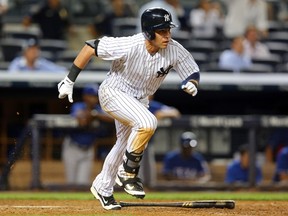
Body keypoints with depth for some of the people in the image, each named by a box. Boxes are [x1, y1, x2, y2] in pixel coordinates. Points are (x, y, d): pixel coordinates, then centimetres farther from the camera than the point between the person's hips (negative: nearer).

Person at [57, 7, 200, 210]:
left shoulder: (175, 50, -21)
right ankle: (127, 173, -10)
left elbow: (193, 71, -7)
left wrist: (192, 84, -32)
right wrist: (69, 80, -25)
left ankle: (103, 187, 43)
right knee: (147, 123, -30)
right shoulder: (130, 46, -33)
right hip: (114, 92, -6)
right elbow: (91, 47, -27)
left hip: (139, 100, 6)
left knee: (126, 144, 19)